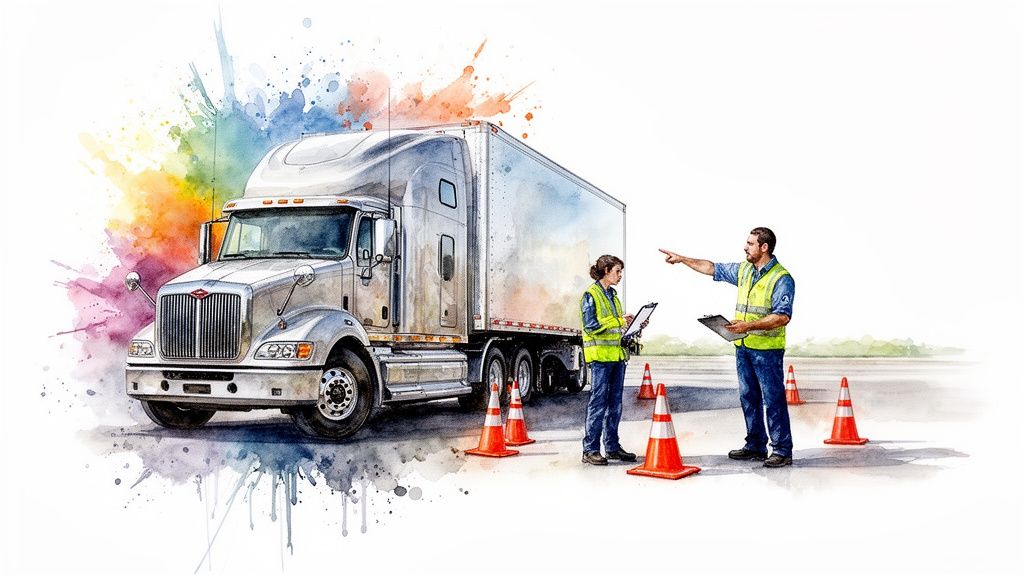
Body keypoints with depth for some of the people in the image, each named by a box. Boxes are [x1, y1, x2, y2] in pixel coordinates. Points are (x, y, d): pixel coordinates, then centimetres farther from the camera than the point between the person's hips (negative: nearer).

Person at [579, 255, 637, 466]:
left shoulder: (612, 294, 18)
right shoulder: (591, 295, -7)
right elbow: (591, 326, -15)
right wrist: (619, 321, -16)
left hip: (617, 354, 8)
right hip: (600, 355, -8)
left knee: (615, 403, 10)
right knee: (599, 402, -6)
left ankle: (612, 447, 18)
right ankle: (590, 450, 0)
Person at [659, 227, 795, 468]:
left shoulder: (782, 279, -13)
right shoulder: (743, 270, 11)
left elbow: (782, 317, -20)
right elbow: (712, 269, 21)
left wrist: (748, 326, -26)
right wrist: (682, 259, 20)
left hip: (767, 350, -8)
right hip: (743, 347, 8)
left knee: (773, 400, -4)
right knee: (748, 397, 12)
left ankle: (782, 450, 3)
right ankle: (755, 447, 22)